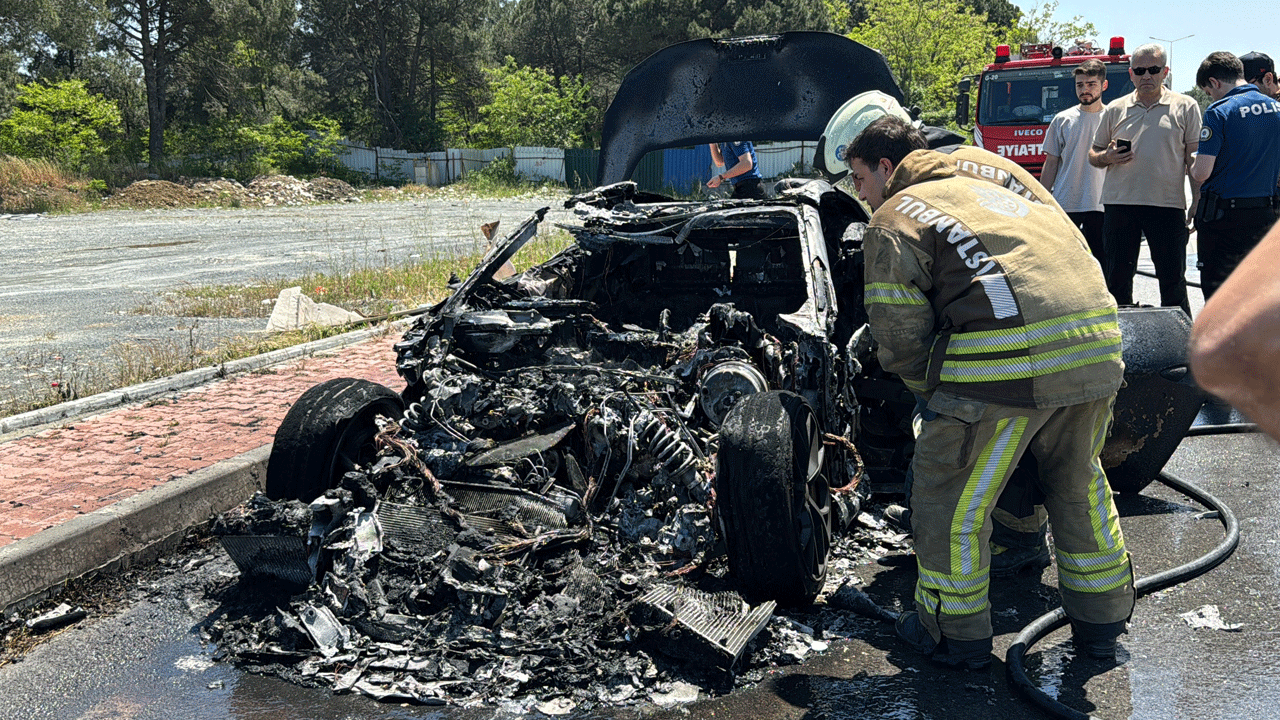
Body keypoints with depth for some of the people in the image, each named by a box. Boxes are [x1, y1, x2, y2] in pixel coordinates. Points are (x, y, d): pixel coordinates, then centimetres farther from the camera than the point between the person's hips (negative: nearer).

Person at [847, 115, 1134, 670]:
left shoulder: (894, 218, 8)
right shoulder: (985, 191, 31)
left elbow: (900, 335, -4)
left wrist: (935, 393, 15)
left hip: (1007, 356, -8)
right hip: (1097, 347, 8)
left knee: (949, 493, 12)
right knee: (1077, 481, 27)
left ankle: (955, 634, 25)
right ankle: (1101, 621, 41)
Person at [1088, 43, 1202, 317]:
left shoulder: (1185, 107, 8)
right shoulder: (1115, 109, 13)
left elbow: (1194, 158, 5)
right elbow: (1093, 154, 18)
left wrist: (1198, 202, -4)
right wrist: (1106, 157, -6)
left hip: (1168, 203, -2)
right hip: (1119, 202, 2)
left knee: (1173, 279, 2)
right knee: (1117, 278, 6)